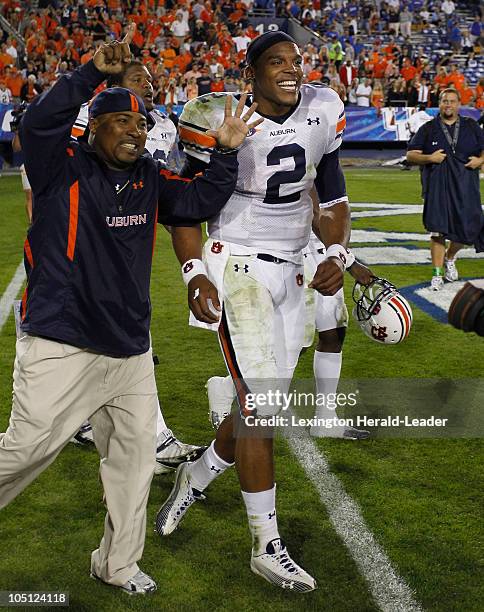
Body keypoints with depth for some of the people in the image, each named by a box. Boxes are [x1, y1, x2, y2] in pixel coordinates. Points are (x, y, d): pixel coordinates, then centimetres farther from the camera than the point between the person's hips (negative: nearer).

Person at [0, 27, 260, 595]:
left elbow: (201, 201, 13)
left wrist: (225, 152, 0)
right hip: (61, 346, -6)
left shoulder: (150, 179, 10)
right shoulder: (62, 168, -8)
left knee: (135, 451, 12)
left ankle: (117, 564, 29)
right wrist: (92, 73, -33)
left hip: (130, 349, 7)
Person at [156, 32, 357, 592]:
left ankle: (194, 478, 40)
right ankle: (267, 548, 6)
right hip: (237, 267, -6)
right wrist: (194, 275, -16)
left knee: (261, 410, 11)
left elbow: (332, 197, 12)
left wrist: (337, 256, -4)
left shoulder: (321, 113, 2)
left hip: (289, 272, 6)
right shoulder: (225, 122, -13)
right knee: (259, 408, -8)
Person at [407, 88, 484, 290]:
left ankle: (450, 258, 31)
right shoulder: (428, 129, 7)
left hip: (466, 187, 2)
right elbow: (410, 154, 6)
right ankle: (437, 274, 4)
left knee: (466, 229, 1)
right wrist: (429, 158, -11)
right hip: (437, 188, -2)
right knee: (438, 230, -6)